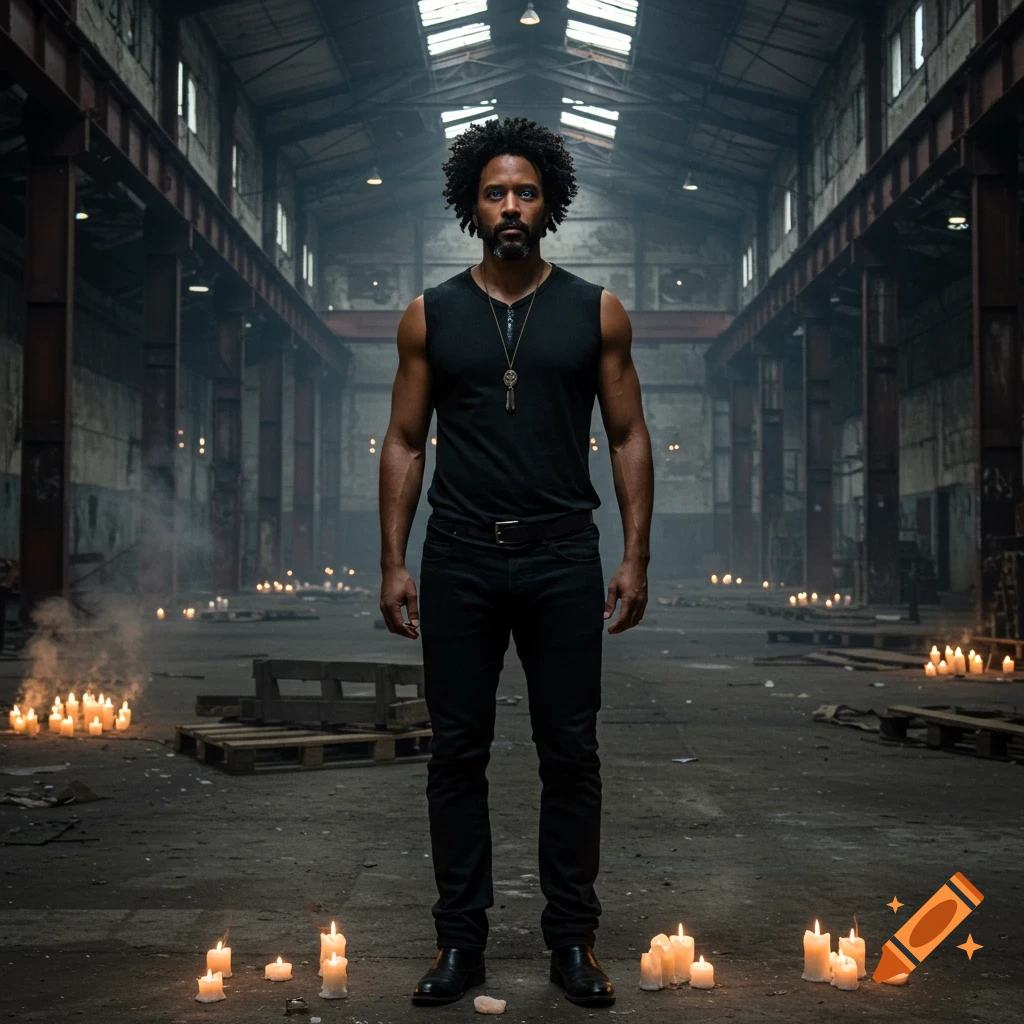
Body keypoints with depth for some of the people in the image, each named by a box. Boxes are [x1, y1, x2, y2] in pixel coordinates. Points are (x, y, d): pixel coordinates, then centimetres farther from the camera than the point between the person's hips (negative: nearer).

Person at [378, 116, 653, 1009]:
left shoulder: (596, 313, 5)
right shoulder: (431, 317, 6)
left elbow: (629, 438, 5)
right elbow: (405, 443, 7)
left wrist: (636, 557, -2)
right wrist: (393, 562, 0)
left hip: (563, 558, 0)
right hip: (459, 560, 1)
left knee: (570, 752, 4)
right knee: (457, 752, 5)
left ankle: (572, 936, 15)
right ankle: (461, 937, 16)